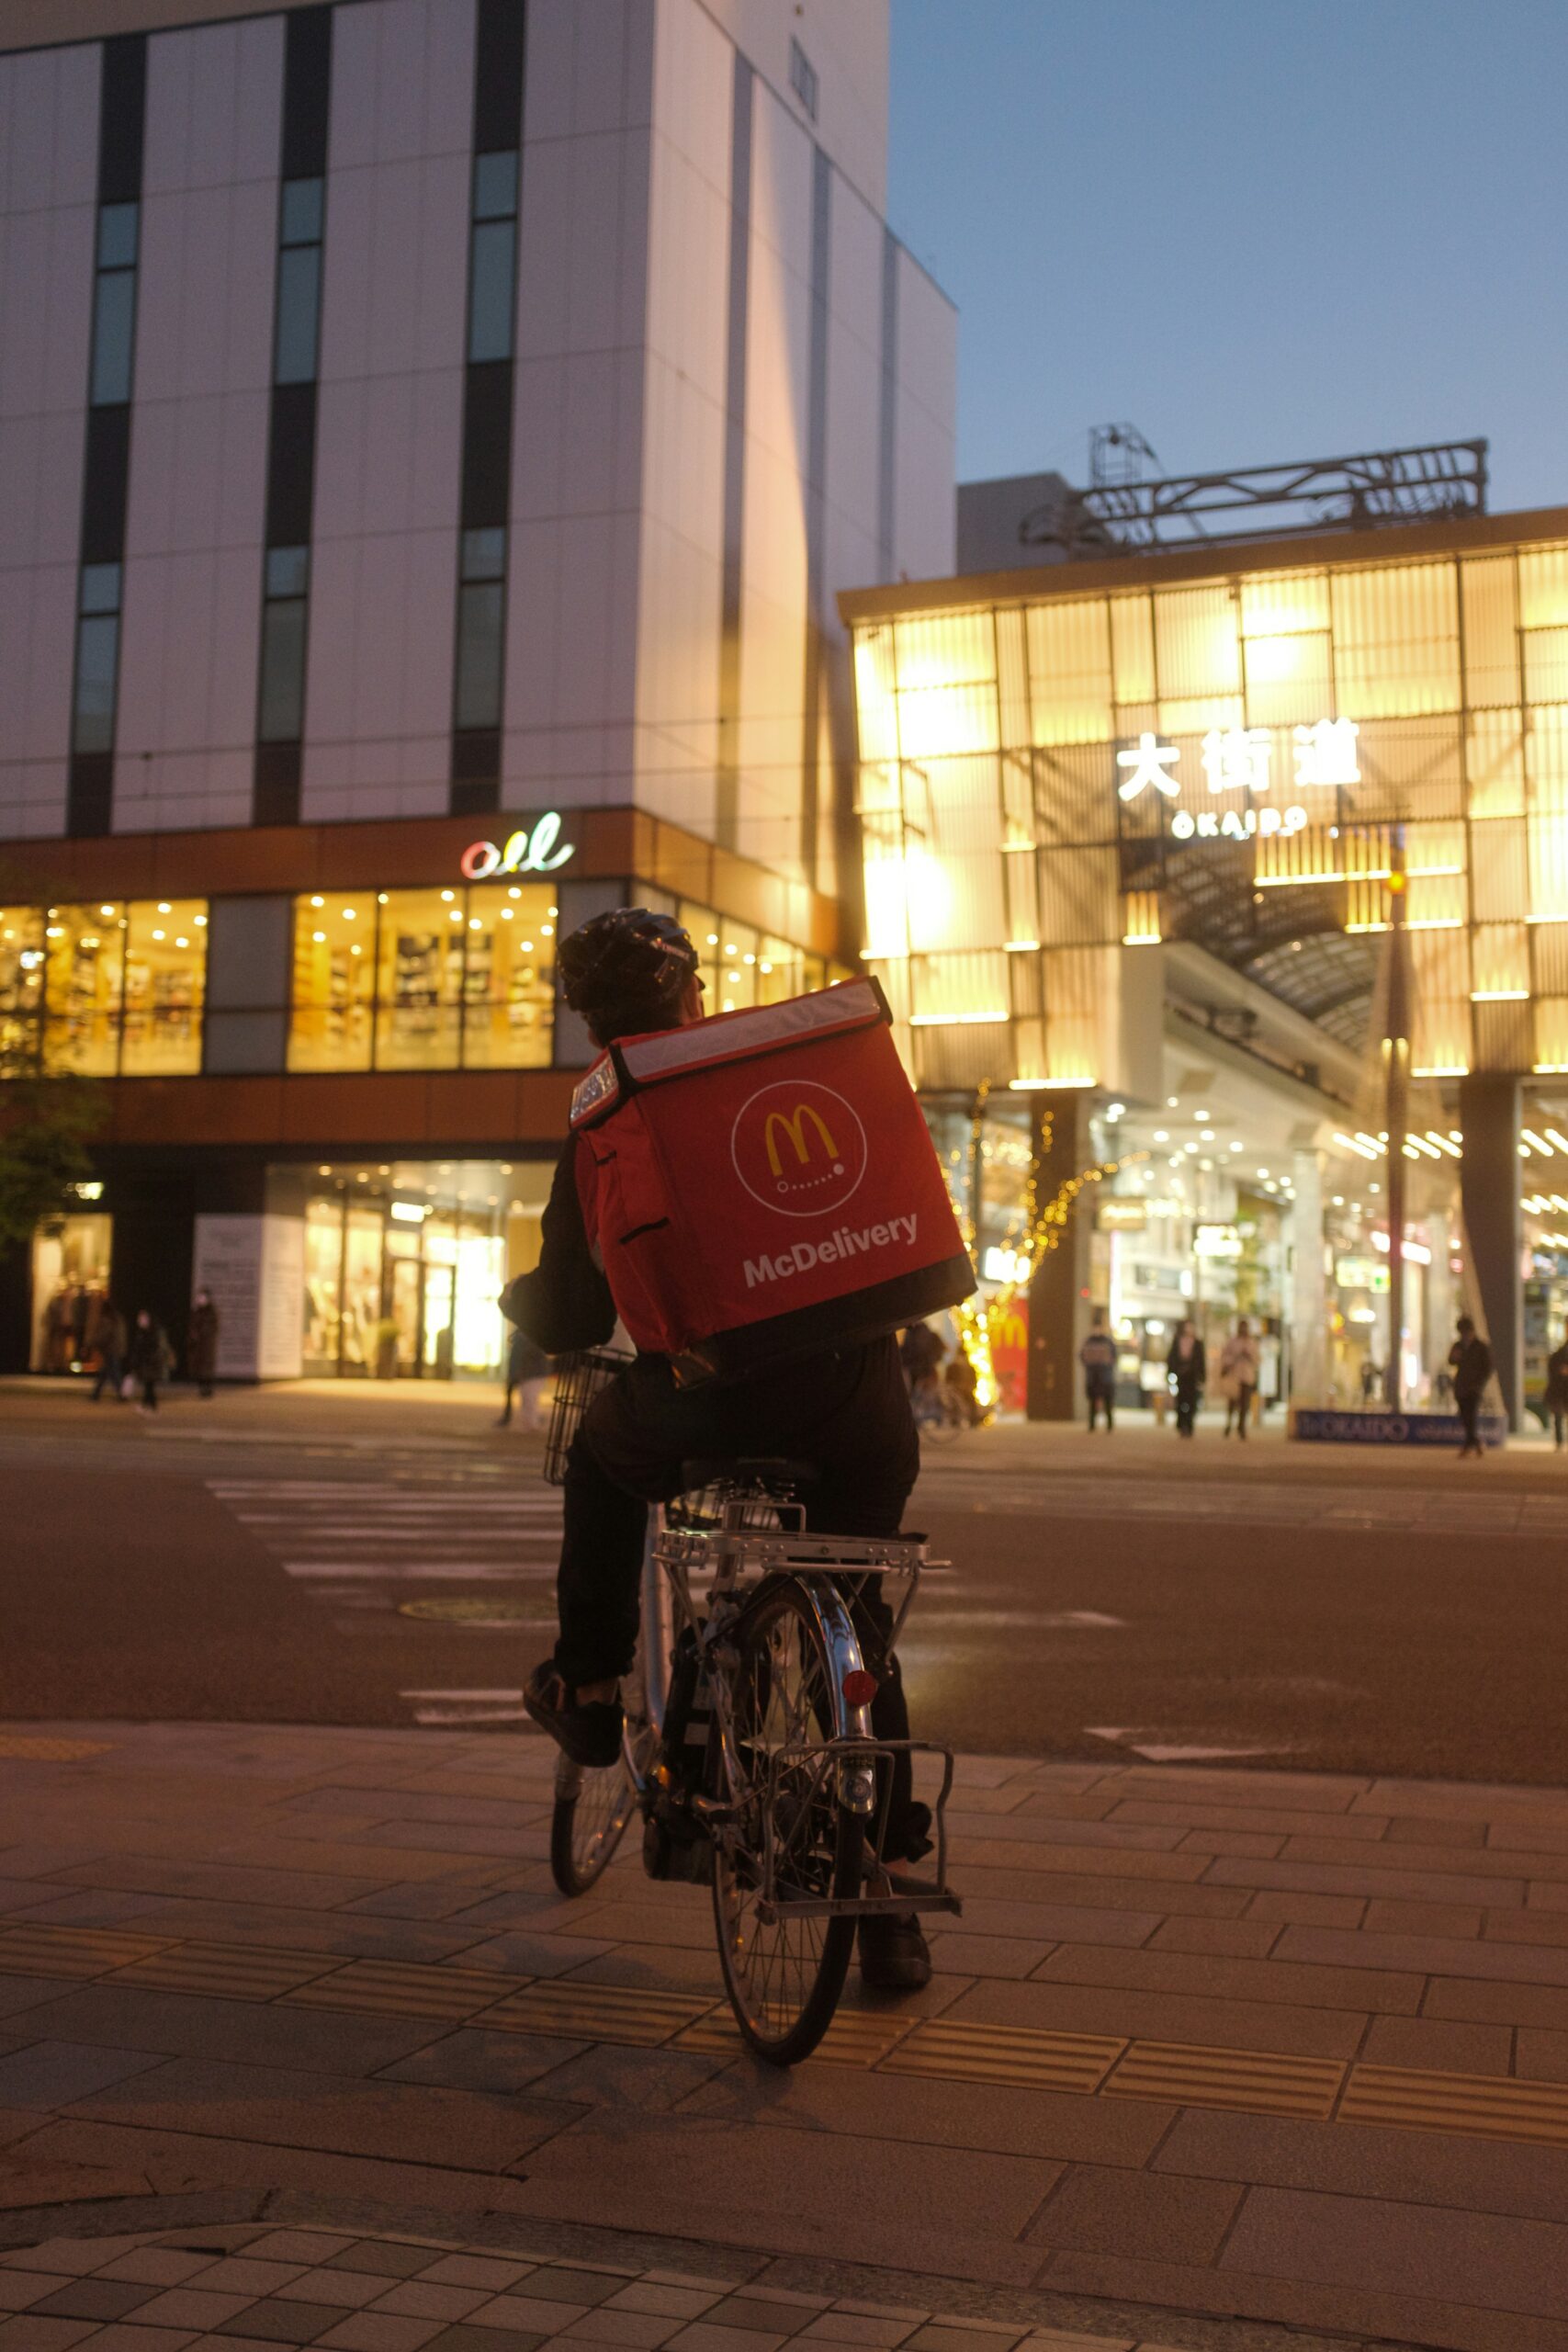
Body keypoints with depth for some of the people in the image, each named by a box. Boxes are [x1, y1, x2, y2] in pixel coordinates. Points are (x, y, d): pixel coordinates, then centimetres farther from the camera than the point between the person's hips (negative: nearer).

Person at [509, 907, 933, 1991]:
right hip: (856, 1418, 2)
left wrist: (516, 1294, 23)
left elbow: (573, 1322, 1)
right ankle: (891, 1898, 19)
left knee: (603, 1458, 35)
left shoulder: (600, 1138, 1)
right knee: (859, 1630, 21)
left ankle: (588, 1688, 37)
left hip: (707, 1412, -1)